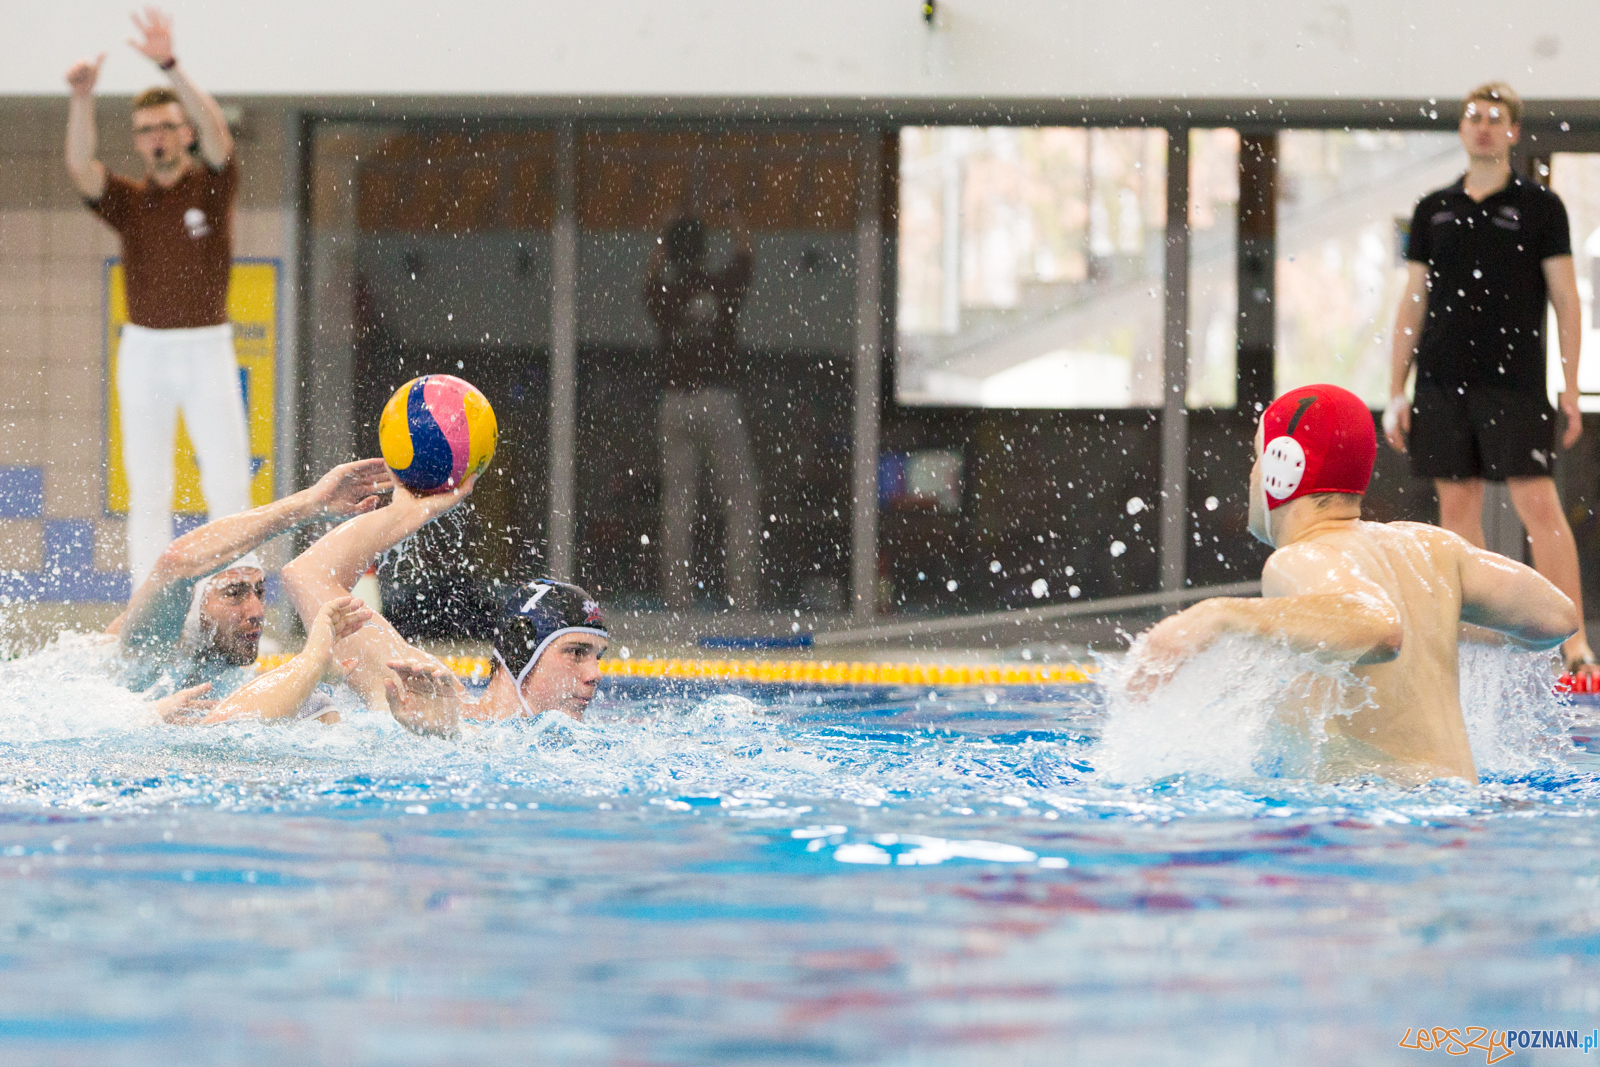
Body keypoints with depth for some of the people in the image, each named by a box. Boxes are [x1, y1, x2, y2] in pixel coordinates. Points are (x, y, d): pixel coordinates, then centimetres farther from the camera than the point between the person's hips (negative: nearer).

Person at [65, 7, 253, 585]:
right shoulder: (128, 200, 3)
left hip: (208, 348, -2)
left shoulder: (213, 185, -1)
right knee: (147, 488, 1)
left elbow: (217, 134, -21)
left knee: (229, 482, -6)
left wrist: (171, 66, -35)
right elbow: (81, 167, -16)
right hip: (144, 350, 2)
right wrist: (82, 98, -33)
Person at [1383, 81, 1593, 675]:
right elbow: (1413, 305, 14)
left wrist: (1571, 390, -6)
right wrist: (1397, 392, 8)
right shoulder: (1433, 211, 12)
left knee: (1539, 505, -10)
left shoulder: (1539, 207, 3)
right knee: (1457, 509, 5)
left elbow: (1566, 303, 1)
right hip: (1442, 382, 4)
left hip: (1513, 383, -4)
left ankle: (1575, 644, -11)